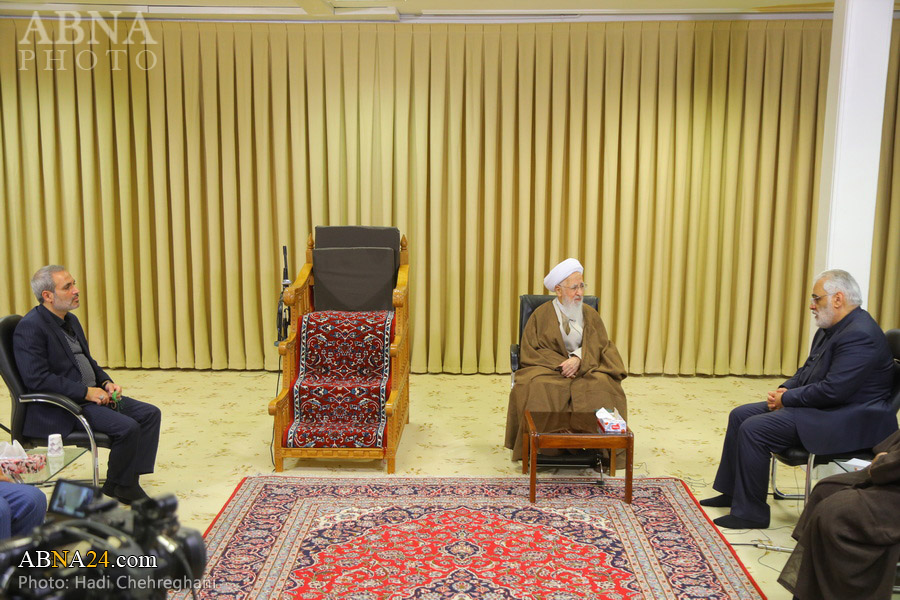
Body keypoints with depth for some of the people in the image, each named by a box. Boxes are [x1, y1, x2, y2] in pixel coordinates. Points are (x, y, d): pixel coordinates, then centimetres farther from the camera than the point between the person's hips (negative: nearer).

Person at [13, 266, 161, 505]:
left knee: (150, 414, -3)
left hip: (92, 395, 9)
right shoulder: (30, 328, -14)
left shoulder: (70, 320, 14)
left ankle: (130, 480, -3)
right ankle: (118, 486, -1)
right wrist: (85, 392, -22)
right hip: (58, 409, -9)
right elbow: (37, 378, -23)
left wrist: (106, 382, 4)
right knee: (127, 428, -25)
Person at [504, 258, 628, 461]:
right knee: (537, 387, -35)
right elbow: (531, 350, -2)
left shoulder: (590, 315, 11)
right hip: (548, 368, -2)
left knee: (601, 385, -31)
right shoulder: (542, 314, 3)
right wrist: (561, 364, -16)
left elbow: (598, 346, 1)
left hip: (586, 368, 2)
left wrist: (578, 359, -20)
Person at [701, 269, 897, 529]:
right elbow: (807, 371, 18)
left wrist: (787, 399, -16)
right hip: (816, 406, 11)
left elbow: (832, 390, -29)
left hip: (844, 420, -11)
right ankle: (731, 492, 18)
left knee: (754, 429, -22)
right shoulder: (830, 330, 11)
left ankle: (750, 513, -8)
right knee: (740, 415, 8)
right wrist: (784, 390, -2)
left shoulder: (860, 335, -22)